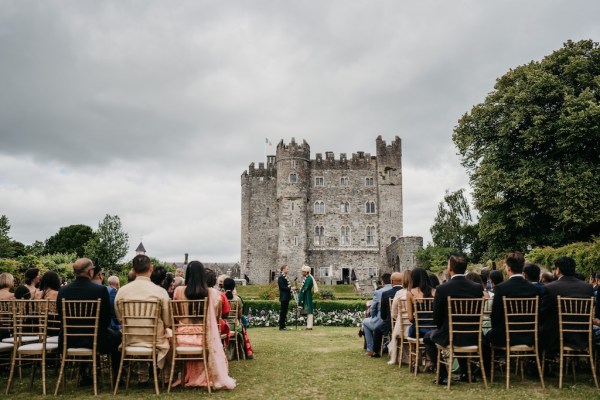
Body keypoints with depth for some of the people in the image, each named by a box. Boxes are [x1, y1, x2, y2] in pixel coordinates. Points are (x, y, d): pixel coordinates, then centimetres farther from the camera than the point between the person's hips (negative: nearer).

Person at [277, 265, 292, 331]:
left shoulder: (286, 277, 16)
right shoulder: (281, 277, -13)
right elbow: (282, 287, -19)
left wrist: (290, 290, 7)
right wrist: (290, 289, -19)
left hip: (287, 297, 9)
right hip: (283, 297, -9)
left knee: (285, 311, 12)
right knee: (282, 311, -5)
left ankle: (283, 326, 17)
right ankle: (281, 327, 0)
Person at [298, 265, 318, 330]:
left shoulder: (309, 279, -16)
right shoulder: (305, 278, 15)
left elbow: (305, 289, -19)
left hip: (307, 297, -10)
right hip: (305, 297, 10)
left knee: (309, 312, -8)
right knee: (307, 312, 11)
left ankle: (309, 326, -8)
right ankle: (309, 326, 15)